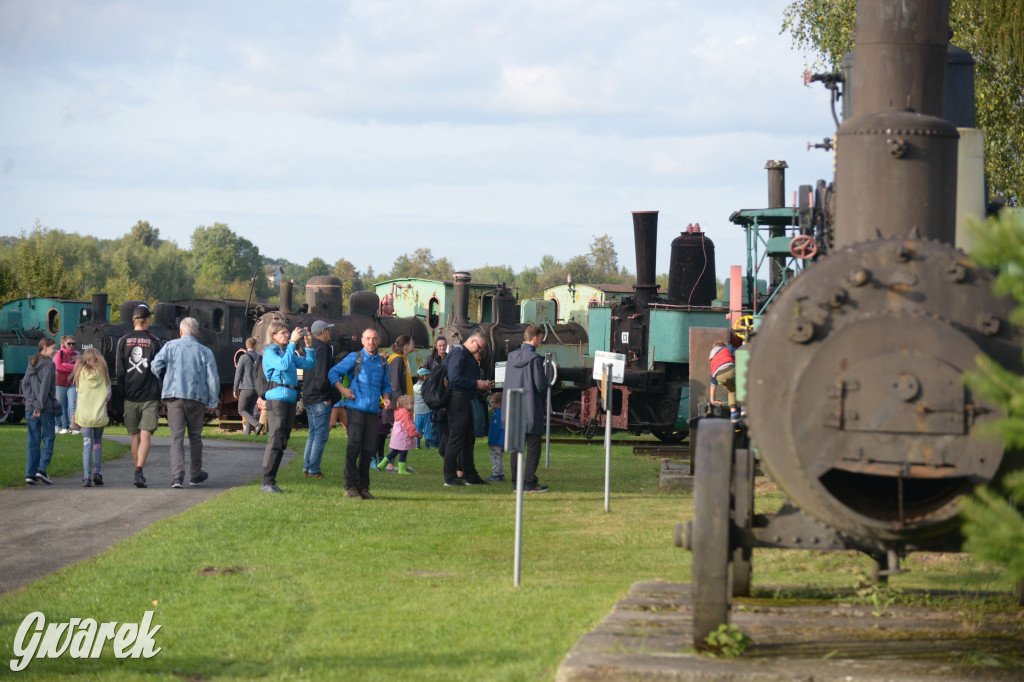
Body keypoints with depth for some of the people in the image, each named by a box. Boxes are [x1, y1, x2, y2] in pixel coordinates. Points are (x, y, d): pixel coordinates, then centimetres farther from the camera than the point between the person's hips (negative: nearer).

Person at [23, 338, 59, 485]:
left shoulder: (31, 363, 12)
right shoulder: (49, 364, -9)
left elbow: (25, 384, 5)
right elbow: (45, 386, -16)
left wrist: (33, 402, -2)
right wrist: (40, 406, -15)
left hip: (31, 407, 6)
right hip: (47, 407, -6)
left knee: (33, 441, 7)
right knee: (48, 438, 4)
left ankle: (30, 473, 3)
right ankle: (42, 469, -7)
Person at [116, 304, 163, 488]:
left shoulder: (123, 341, 2)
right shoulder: (154, 342, -4)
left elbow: (118, 371, 2)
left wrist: (123, 392, 11)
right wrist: (160, 396, 8)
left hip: (130, 396, 3)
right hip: (150, 396, -2)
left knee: (135, 436, 14)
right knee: (145, 435, -5)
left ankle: (138, 471, 20)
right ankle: (139, 470, -20)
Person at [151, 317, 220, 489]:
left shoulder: (170, 346, 5)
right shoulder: (205, 352, 7)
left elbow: (156, 366, -5)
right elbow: (213, 378, 3)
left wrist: (164, 382, 14)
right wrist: (213, 402, 10)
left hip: (173, 395, -1)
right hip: (196, 397, 1)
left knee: (177, 437, -1)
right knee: (195, 436, 15)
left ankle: (177, 476, -15)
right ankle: (196, 474, 24)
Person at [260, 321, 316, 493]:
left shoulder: (289, 351, 20)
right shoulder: (270, 352, -2)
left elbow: (309, 364, 18)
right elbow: (283, 364, -20)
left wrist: (309, 346, 4)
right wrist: (293, 343, -19)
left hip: (290, 400, 8)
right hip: (277, 399, -8)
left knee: (282, 441, 7)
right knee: (275, 440, -13)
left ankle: (271, 480, 10)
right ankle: (266, 483, -15)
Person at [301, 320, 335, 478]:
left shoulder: (310, 347, 16)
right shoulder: (323, 348, -14)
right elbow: (322, 375, -21)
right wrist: (326, 397, -14)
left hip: (308, 398, 10)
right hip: (320, 399, -10)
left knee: (313, 434, 16)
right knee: (321, 435, -6)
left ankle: (307, 468, 16)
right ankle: (314, 470, -7)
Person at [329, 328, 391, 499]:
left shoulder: (382, 362, 17)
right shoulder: (354, 358, 3)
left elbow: (385, 385, 27)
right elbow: (333, 373, 3)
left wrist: (386, 398, 7)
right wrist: (342, 389, -12)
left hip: (373, 411, 5)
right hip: (355, 408, -5)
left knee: (368, 449, 4)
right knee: (354, 447, -8)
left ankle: (363, 487, 11)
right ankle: (350, 487, -5)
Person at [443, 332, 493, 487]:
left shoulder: (469, 356, 21)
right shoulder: (458, 353, -12)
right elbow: (455, 378, -22)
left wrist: (483, 384, 10)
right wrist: (476, 384, -16)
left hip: (466, 401, 11)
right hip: (457, 400, -11)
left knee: (469, 439, 14)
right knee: (456, 438, -7)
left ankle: (470, 475, 21)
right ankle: (450, 477, -3)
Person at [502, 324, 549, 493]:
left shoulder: (511, 357, 7)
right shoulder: (534, 359, -13)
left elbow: (507, 384, 12)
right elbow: (541, 384, -13)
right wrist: (544, 400, 6)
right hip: (531, 409, -6)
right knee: (533, 447, -1)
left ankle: (517, 482, 12)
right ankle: (529, 483, -4)